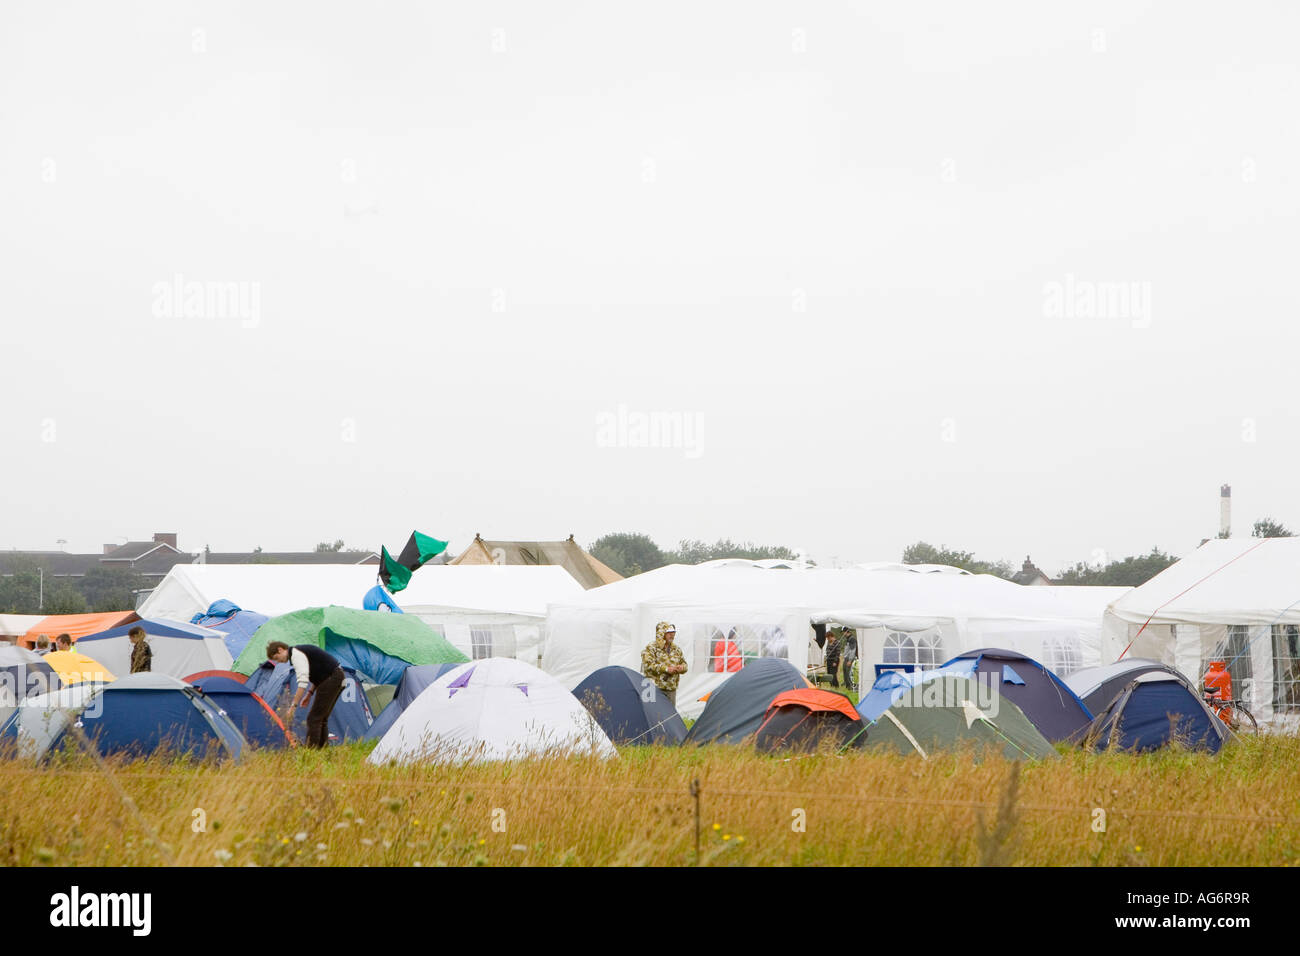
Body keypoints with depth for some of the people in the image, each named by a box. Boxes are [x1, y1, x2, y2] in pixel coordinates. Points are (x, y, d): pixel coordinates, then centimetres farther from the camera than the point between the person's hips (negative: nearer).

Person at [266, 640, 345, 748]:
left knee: (314, 719, -9)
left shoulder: (296, 654, -14)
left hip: (331, 678, -10)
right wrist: (310, 693, 19)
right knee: (321, 719, 15)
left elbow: (303, 682, -24)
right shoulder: (300, 651, 18)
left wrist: (293, 707, -23)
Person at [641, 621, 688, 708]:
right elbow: (648, 665, -17)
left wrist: (682, 668, -4)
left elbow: (684, 664, 22)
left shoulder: (676, 649, 14)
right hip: (656, 687, -6)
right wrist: (666, 669, -22)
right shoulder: (651, 648, -6)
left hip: (671, 690, 6)